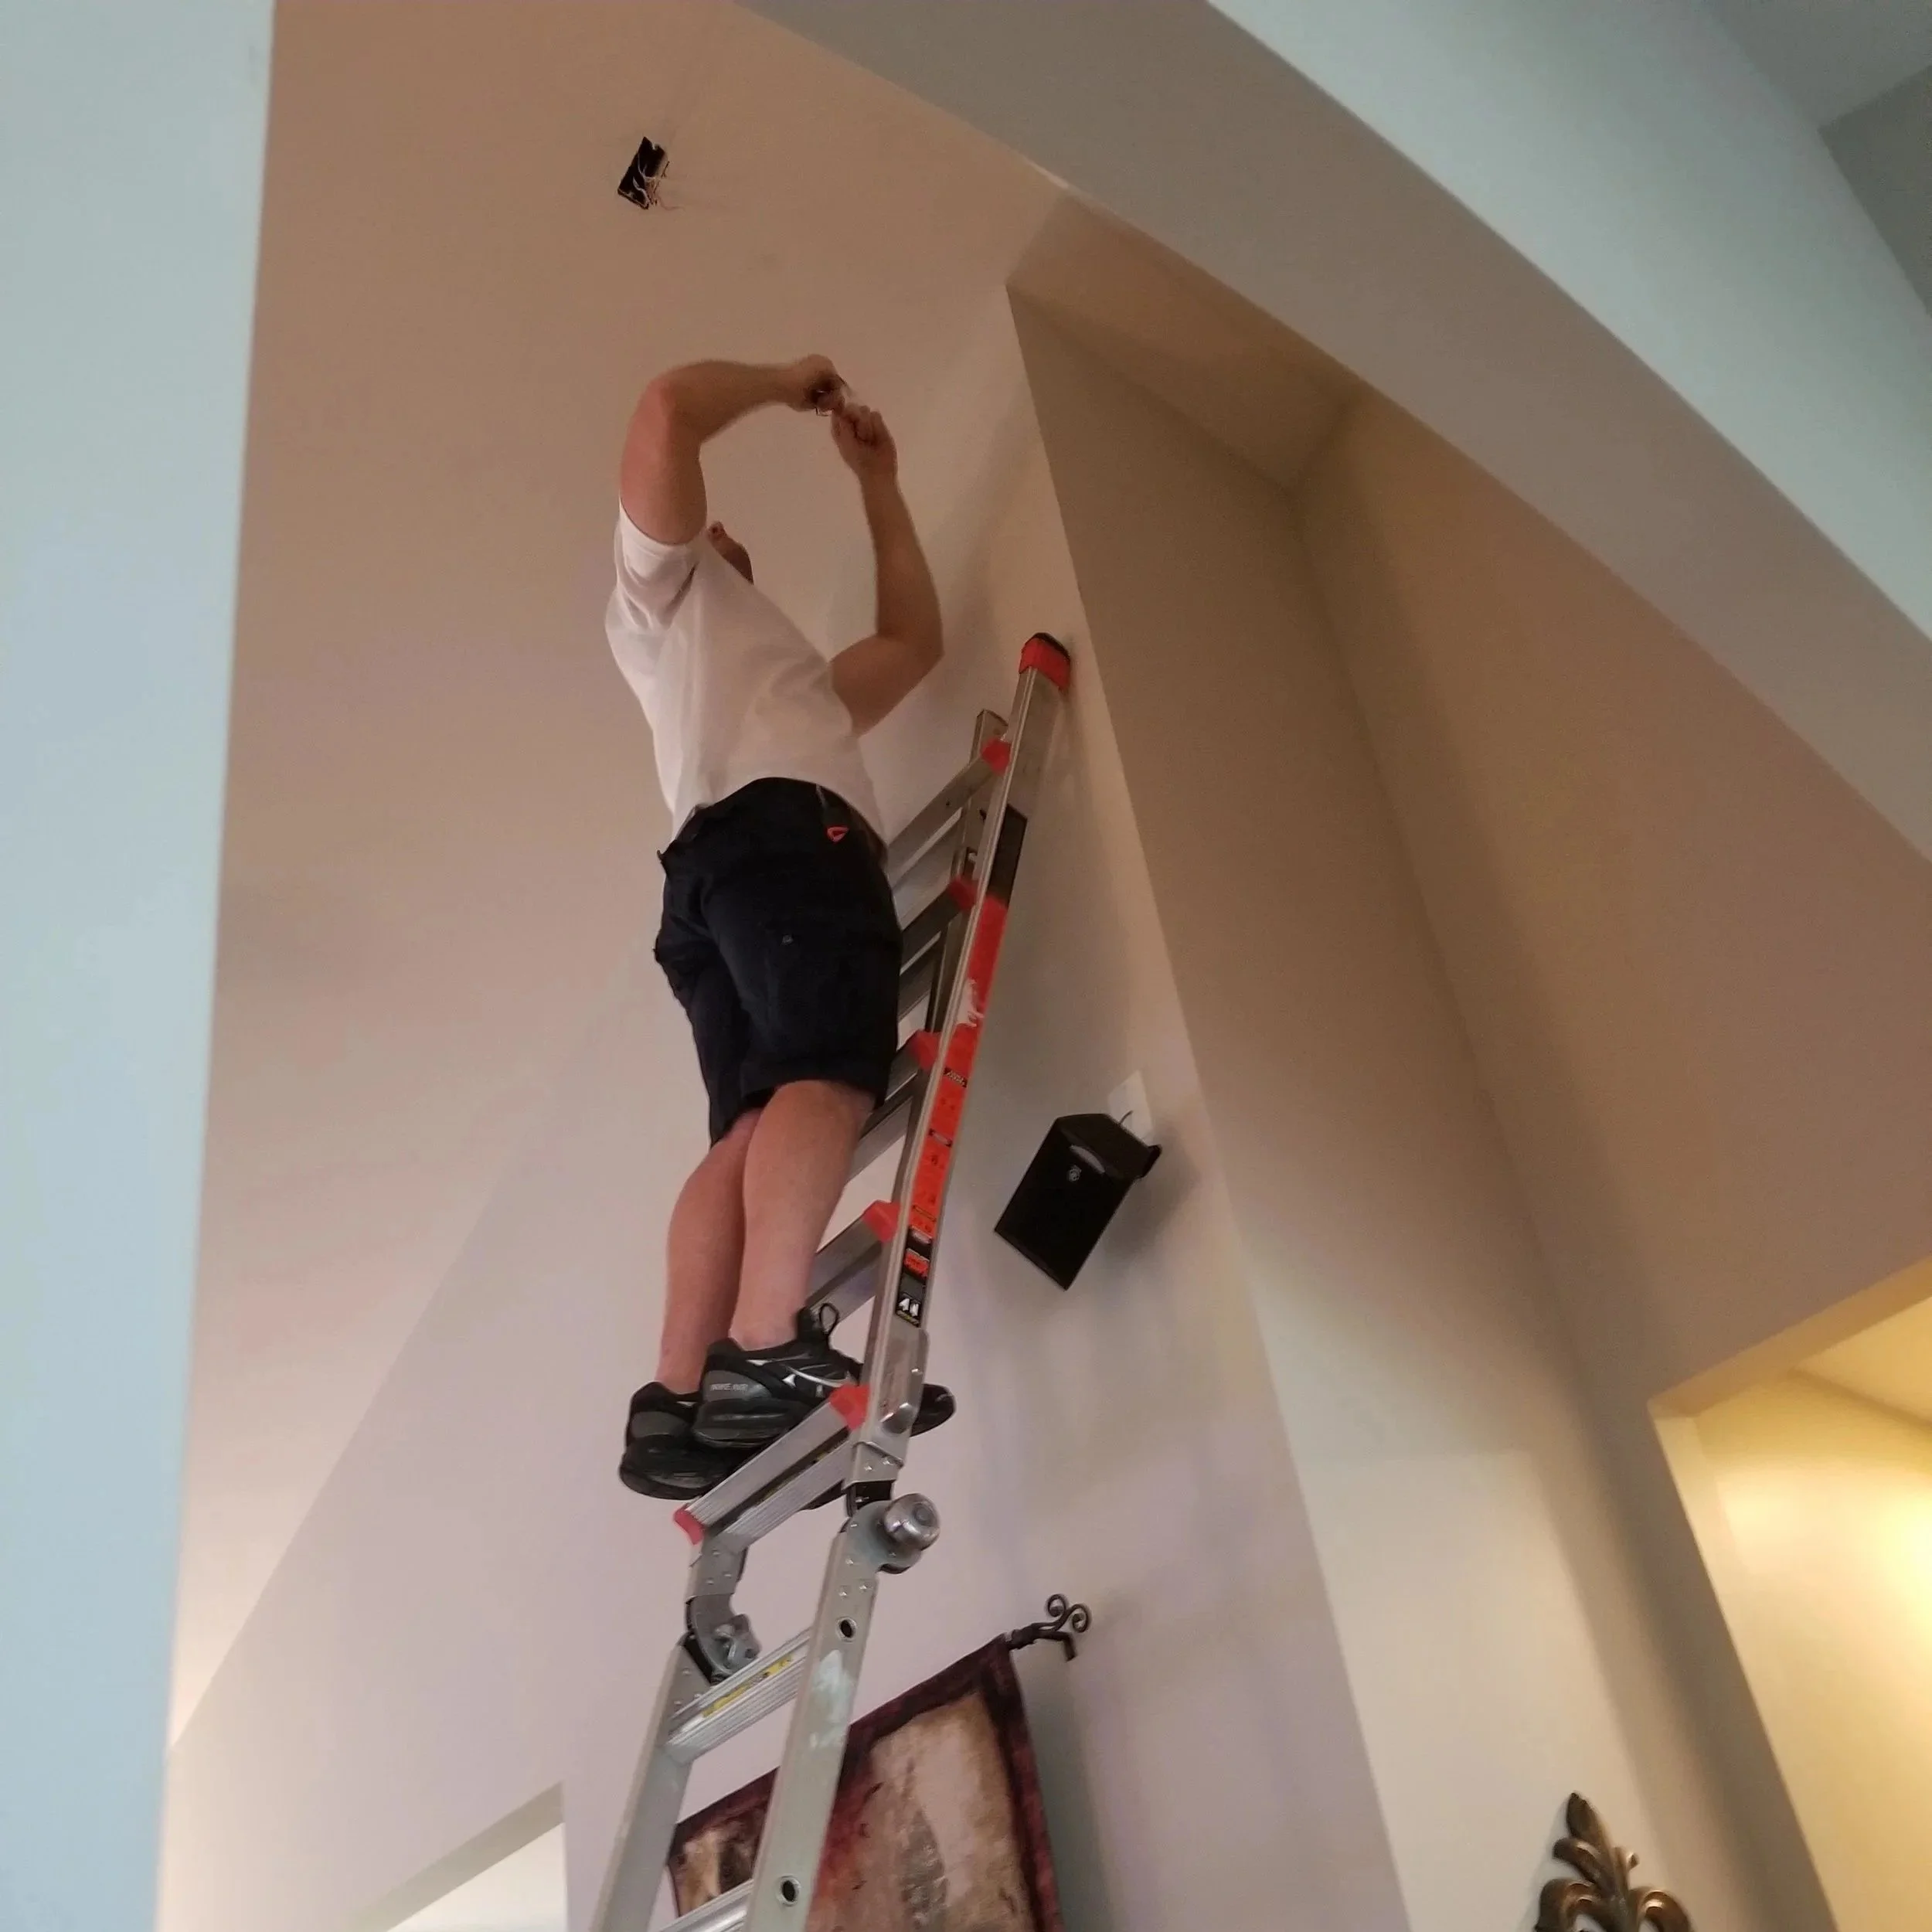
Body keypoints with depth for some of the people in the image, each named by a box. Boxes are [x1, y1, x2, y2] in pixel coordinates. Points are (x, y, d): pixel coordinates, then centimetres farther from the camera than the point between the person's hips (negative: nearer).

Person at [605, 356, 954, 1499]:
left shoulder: (795, 677, 45)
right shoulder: (662, 581, 24)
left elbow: (915, 642, 44)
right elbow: (668, 410, 8)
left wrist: (879, 486, 48)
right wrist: (784, 385, 23)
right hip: (780, 831, -8)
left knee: (755, 1130, -10)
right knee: (832, 1076, -26)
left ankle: (678, 1403, -21)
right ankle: (763, 1353, -40)